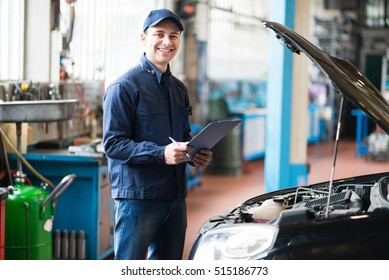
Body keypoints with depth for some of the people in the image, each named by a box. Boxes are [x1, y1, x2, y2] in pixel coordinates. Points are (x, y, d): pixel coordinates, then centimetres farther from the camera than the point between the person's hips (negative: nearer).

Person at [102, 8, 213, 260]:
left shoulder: (179, 89, 17)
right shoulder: (125, 86, -9)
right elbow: (113, 143, -14)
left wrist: (197, 156, 2)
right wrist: (161, 154, -26)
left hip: (175, 197, 8)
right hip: (137, 197, -8)